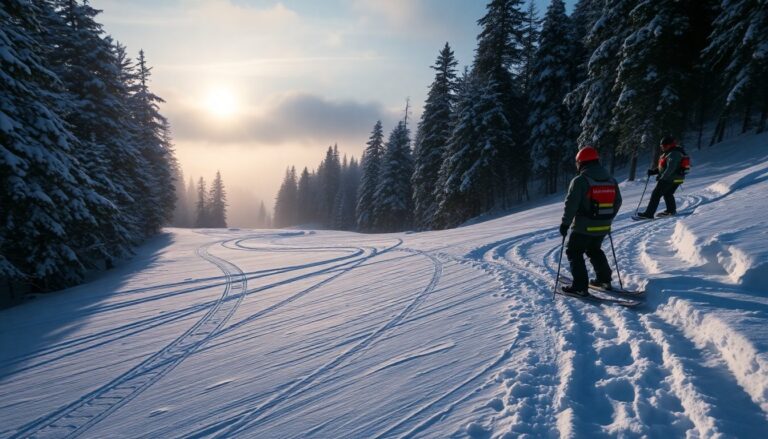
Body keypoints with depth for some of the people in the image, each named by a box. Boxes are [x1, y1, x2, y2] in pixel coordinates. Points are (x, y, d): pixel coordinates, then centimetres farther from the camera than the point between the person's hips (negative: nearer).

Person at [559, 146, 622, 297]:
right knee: (594, 250, 27)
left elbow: (571, 204, -18)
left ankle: (580, 287, 1)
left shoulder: (580, 181, -16)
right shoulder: (611, 180, 7)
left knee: (574, 253, 6)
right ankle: (604, 279, 30)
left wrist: (565, 223, -9)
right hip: (603, 227, 7)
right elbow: (617, 202, 15)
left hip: (584, 227, -7)